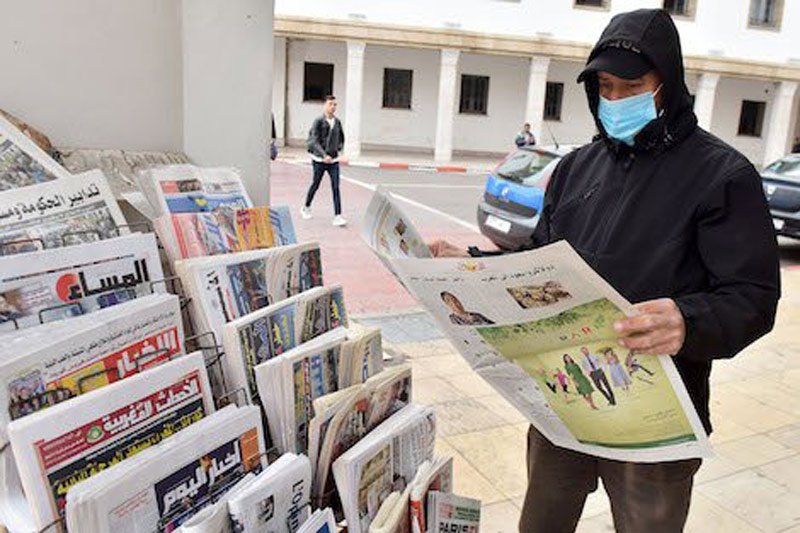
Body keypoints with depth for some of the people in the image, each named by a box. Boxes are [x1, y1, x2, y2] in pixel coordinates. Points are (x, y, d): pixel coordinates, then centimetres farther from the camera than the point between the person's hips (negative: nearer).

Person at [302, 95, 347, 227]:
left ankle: (338, 216, -9)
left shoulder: (337, 122, 5)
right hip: (319, 160, -3)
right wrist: (324, 155, -29)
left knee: (336, 187, -6)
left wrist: (339, 148, 7)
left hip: (334, 160, 3)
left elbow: (341, 138, 23)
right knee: (315, 185, 12)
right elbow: (314, 141, -18)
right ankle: (306, 208, 35)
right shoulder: (319, 121, -9)